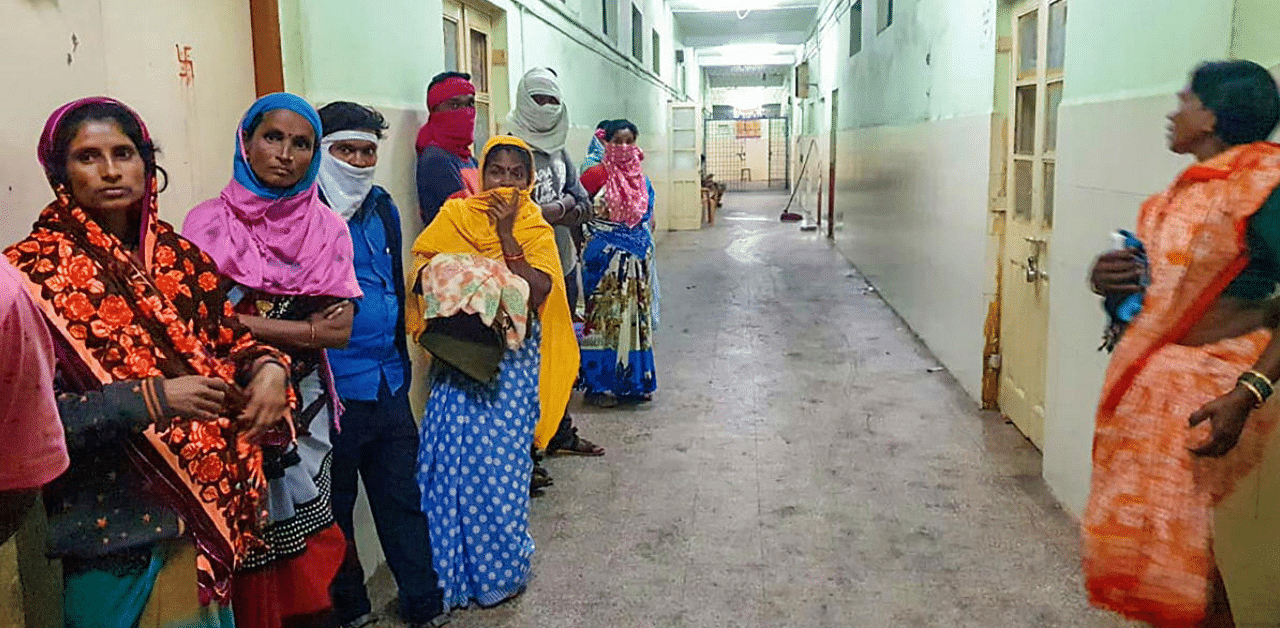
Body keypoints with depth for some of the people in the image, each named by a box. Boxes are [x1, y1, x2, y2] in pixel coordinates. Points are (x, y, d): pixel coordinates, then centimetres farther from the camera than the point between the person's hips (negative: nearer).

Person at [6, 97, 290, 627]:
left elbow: (232, 344, 13)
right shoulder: (34, 272, -10)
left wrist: (268, 367, -9)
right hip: (113, 530, -4)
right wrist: (150, 399, -24)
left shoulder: (177, 255, 5)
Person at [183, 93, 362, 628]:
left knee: (304, 533, 10)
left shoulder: (327, 227, 4)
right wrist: (305, 328, -12)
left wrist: (252, 324, -13)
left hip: (304, 402, 3)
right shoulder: (209, 222, -3)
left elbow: (340, 330, -5)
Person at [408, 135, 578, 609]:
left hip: (513, 361, -1)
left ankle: (500, 569, 19)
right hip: (458, 358, 1)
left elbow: (536, 293, -13)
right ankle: (453, 569, 20)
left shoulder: (536, 231, 4)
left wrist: (506, 232, -14)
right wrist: (465, 282, -18)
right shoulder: (454, 218, 6)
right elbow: (424, 274, -1)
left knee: (502, 462, -1)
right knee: (452, 457, 1)